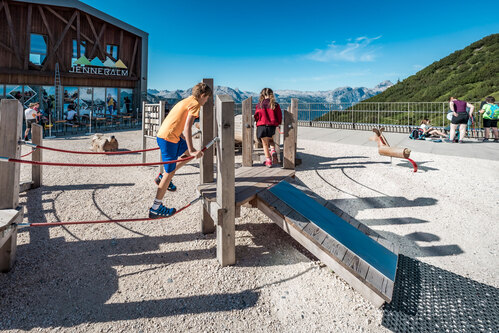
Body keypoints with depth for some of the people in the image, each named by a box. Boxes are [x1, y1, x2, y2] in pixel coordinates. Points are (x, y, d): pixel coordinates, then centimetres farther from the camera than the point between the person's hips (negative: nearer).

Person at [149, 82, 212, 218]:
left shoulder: (186, 101, 21)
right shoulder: (195, 103, -8)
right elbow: (187, 128, -20)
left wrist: (189, 148, 37)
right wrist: (191, 150, -23)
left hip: (163, 135, 9)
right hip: (168, 138, -9)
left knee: (189, 152, 22)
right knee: (170, 172, -1)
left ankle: (163, 177, 21)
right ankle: (156, 208, 8)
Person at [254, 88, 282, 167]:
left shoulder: (259, 105, -4)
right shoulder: (275, 105, -3)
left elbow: (256, 116, 2)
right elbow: (279, 116, 2)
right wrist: (277, 123, 20)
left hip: (261, 126, -1)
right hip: (272, 126, 1)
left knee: (265, 144, 10)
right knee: (270, 140, 28)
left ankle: (268, 161, 13)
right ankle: (273, 151, 4)